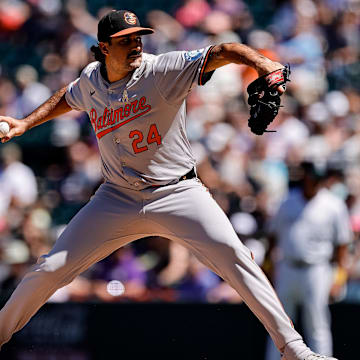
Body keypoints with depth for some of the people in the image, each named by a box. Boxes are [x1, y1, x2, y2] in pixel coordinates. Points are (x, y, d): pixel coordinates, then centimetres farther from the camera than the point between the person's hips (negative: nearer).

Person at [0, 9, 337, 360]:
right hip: (117, 198, 4)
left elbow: (219, 53, -28)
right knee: (50, 268, 1)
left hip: (177, 193, -4)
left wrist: (260, 61, -46)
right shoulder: (91, 80, 1)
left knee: (232, 254, -22)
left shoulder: (163, 69, -14)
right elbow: (67, 98, 26)